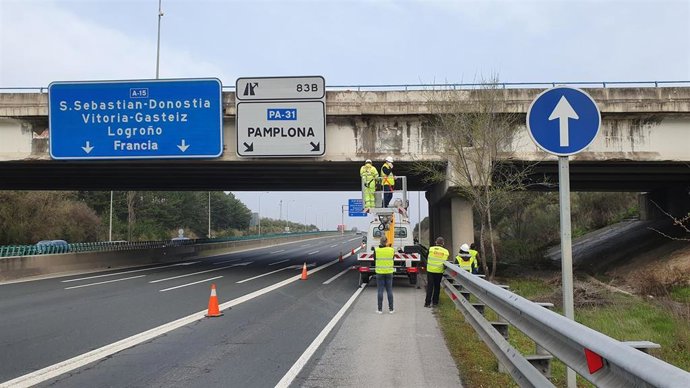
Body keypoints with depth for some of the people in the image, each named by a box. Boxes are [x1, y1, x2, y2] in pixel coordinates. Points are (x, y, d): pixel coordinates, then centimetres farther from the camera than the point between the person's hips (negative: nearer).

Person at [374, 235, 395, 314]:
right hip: (389, 272, 1)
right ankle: (391, 309, 13)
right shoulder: (391, 250, -7)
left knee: (380, 291, 5)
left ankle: (380, 309, 8)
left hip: (379, 272, -1)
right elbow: (392, 259, 6)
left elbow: (374, 260, 3)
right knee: (389, 290, 9)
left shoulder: (376, 250, -10)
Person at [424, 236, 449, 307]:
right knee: (437, 286, 13)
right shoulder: (446, 252, 1)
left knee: (429, 286, 4)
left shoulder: (431, 249, -3)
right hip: (439, 271, 1)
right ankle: (435, 302, 17)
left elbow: (427, 259, 7)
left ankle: (427, 302, 1)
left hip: (430, 270, -1)